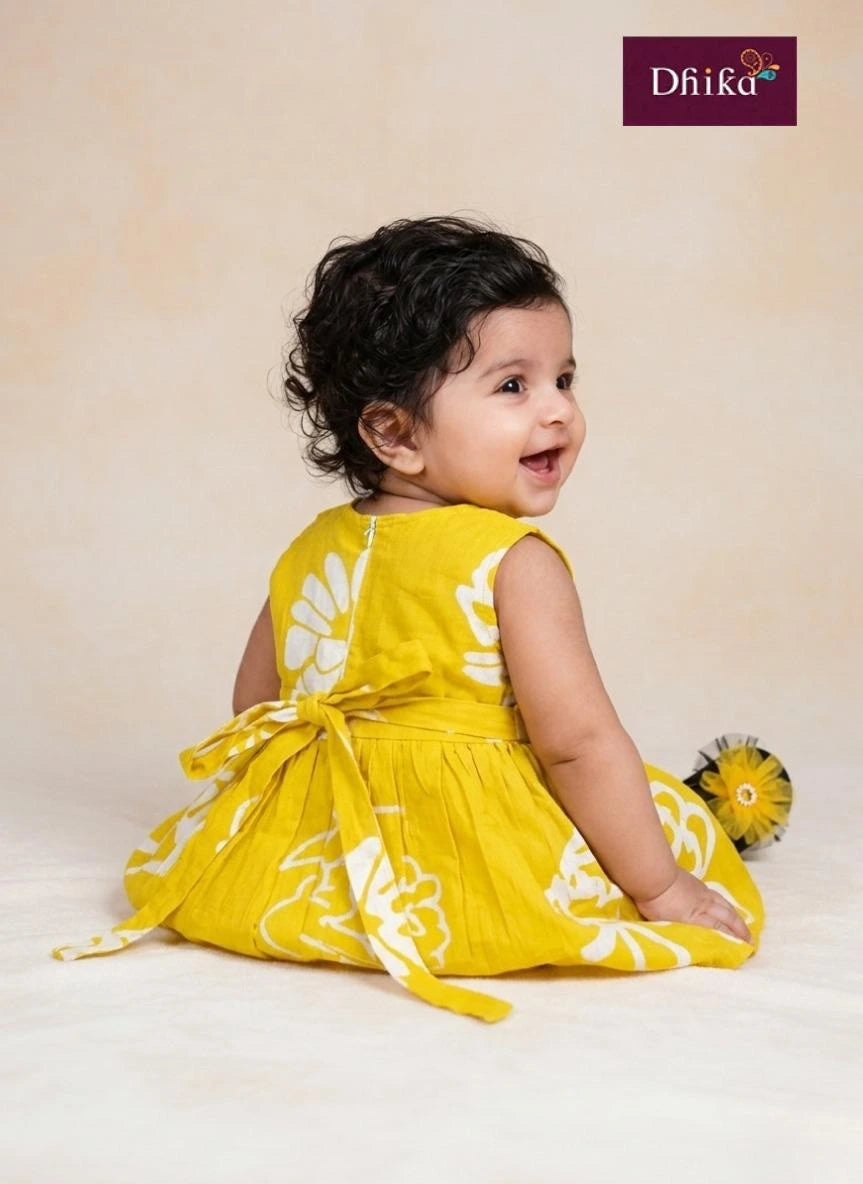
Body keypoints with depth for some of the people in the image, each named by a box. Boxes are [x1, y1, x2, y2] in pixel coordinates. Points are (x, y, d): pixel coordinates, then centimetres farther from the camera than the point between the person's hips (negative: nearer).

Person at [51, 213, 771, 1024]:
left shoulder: (310, 554, 5)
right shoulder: (515, 562, -14)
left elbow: (253, 711, 14)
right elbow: (575, 741, -17)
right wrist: (660, 890, -8)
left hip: (313, 861, 5)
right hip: (482, 861, -4)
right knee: (671, 810, 12)